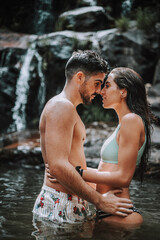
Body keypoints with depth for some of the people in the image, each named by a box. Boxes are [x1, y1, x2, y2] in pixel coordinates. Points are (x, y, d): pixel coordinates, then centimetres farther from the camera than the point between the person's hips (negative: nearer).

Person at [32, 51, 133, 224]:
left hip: (72, 204, 10)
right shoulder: (61, 106, -12)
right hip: (59, 207, -10)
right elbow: (58, 166, -23)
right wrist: (99, 200, -17)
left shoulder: (69, 109, 21)